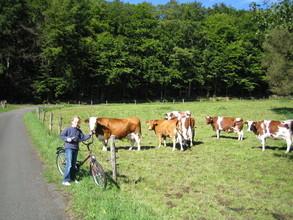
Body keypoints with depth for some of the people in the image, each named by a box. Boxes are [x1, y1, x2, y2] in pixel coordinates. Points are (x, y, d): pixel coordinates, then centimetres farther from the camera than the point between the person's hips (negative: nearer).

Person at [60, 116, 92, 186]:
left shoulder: (79, 131, 10)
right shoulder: (68, 129, -4)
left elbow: (83, 138, 5)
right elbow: (61, 135, -3)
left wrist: (89, 135, -7)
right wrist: (67, 139, -18)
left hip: (76, 148, 6)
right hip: (69, 148, -6)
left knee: (74, 164, 13)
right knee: (69, 164, -11)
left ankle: (72, 178, 25)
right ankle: (65, 180, -5)